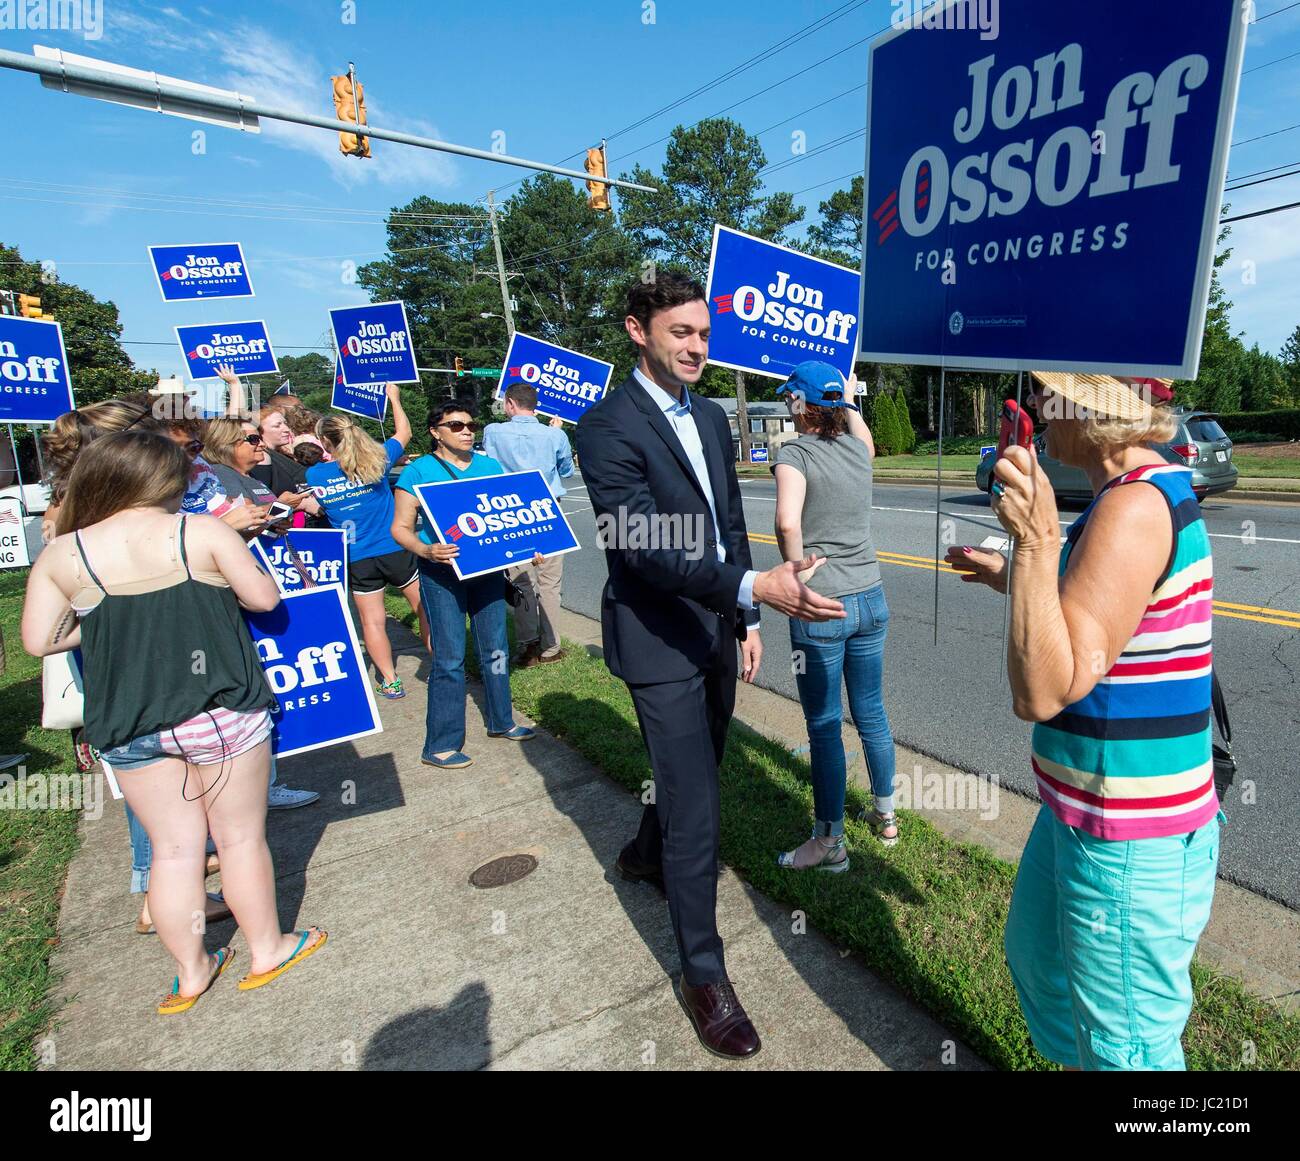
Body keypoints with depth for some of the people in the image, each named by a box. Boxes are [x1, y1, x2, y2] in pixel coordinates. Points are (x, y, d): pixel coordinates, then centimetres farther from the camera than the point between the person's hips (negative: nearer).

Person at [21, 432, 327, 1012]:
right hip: (219, 711, -3)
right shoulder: (201, 531, -9)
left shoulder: (60, 554, 0)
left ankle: (191, 971, 30)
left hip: (127, 725, 4)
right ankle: (268, 951, 29)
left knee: (173, 845, 17)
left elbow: (38, 640, 2)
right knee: (242, 837, 12)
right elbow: (265, 598, -5)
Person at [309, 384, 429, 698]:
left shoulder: (314, 475, -4)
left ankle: (390, 681, 15)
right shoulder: (376, 460, -5)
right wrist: (394, 397, 24)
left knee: (372, 621, 10)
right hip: (396, 551, 0)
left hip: (358, 560, 0)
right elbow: (404, 432, 12)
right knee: (425, 609, 14)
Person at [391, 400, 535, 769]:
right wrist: (426, 550, -26)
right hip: (442, 572, -5)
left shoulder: (491, 467, 9)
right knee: (450, 657, -3)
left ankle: (501, 721, 32)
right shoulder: (419, 472, -5)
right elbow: (401, 528, -7)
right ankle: (440, 745, 9)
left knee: (495, 648, 14)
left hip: (487, 567, 5)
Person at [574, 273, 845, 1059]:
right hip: (661, 642, -8)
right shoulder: (609, 426, -16)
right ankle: (704, 975, 17)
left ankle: (647, 854, 53)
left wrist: (746, 621, 13)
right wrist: (756, 588, -37)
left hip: (716, 631, 8)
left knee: (697, 770, 24)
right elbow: (646, 547, -26)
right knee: (696, 807, -3)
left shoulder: (712, 418, 9)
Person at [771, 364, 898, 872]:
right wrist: (847, 400, 43)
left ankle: (830, 842, 18)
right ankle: (885, 815, 37)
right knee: (871, 712, 20)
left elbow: (788, 523, -28)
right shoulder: (858, 447, 5)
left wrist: (798, 574, -14)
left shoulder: (794, 452, -12)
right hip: (870, 600, 6)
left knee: (824, 725, 5)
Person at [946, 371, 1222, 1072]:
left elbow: (1042, 693, -29)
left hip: (1129, 844, -10)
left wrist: (1037, 544, -35)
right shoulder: (1151, 488, 7)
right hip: (1082, 811, 10)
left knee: (1126, 1046, 11)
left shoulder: (1133, 508, -25)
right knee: (1036, 952, 29)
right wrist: (1017, 576, 21)